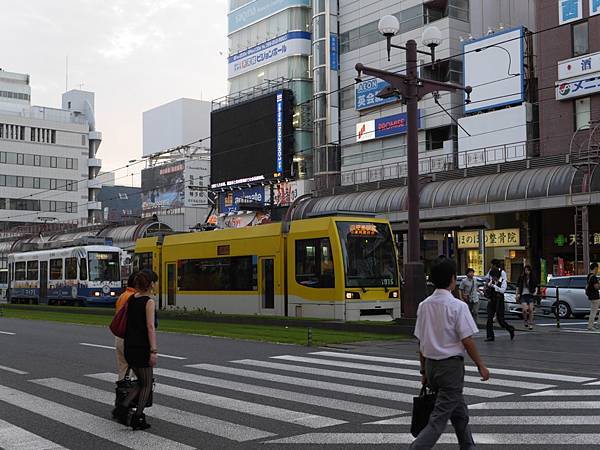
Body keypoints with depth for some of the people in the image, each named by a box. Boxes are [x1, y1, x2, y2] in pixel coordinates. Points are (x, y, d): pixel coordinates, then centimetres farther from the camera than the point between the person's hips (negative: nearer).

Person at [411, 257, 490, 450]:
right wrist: (481, 366, -1)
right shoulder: (457, 306, -14)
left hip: (431, 364, 7)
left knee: (459, 412, 22)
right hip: (451, 365, -7)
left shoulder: (424, 305, 3)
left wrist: (424, 371, 16)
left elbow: (420, 342, 7)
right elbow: (467, 341, -14)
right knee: (439, 419, -5)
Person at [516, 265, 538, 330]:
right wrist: (517, 294, 3)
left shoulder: (533, 278, 6)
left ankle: (530, 324, 5)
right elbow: (518, 287, 11)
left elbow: (536, 287, 16)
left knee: (531, 310, -6)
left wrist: (535, 292, -1)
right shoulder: (521, 278, 5)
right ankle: (526, 320, 9)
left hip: (530, 295, 1)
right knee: (525, 309, -17)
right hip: (523, 295, -1)